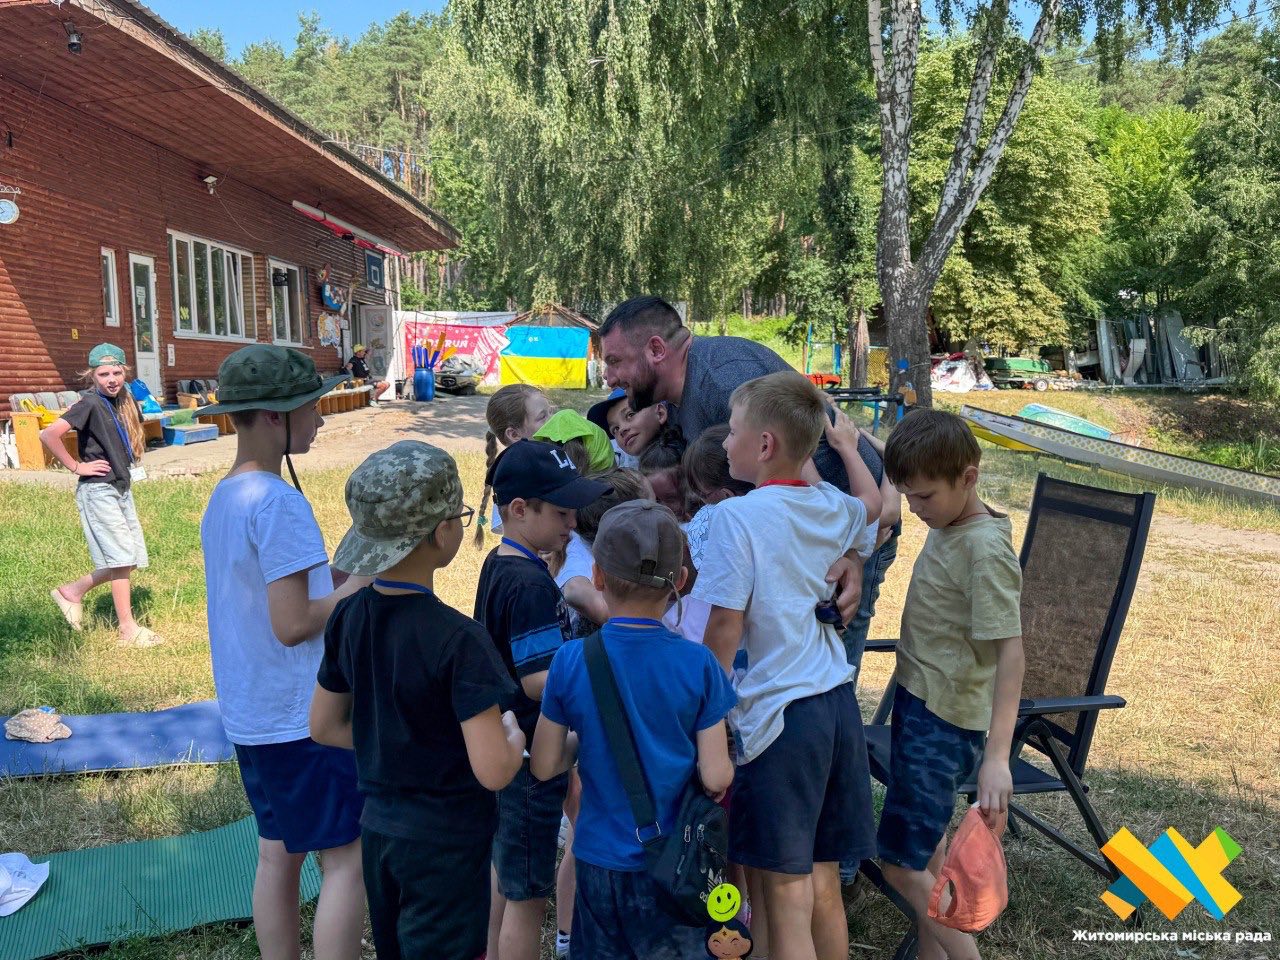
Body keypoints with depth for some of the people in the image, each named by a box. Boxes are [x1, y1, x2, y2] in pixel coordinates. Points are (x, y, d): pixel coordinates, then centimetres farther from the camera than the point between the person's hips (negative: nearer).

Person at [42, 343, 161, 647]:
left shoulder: (123, 400, 8)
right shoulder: (90, 403, -14)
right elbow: (49, 434, -24)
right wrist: (76, 466, -17)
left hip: (121, 488, 8)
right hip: (98, 491, -8)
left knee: (132, 559, 10)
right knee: (121, 558, -5)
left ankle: (72, 591, 26)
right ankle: (129, 630, 2)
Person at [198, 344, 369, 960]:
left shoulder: (222, 498, 8)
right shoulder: (279, 502, -21)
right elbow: (294, 624, -23)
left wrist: (343, 574, 7)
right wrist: (362, 583, -11)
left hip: (250, 715, 9)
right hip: (304, 716, -9)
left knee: (278, 853, 18)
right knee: (347, 857, 1)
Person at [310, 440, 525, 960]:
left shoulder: (348, 616, -5)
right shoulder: (458, 639, -26)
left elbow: (324, 727, 7)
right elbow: (493, 771, -26)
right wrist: (513, 732, -7)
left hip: (377, 829, 7)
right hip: (445, 843, -7)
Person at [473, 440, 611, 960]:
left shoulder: (497, 564, 6)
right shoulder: (530, 583, -24)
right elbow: (538, 680, -27)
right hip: (531, 757, -10)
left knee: (506, 873, 24)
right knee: (528, 894, 6)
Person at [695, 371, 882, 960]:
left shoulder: (737, 516, -13)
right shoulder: (832, 507, 5)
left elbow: (725, 627, -15)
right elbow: (872, 502, 30)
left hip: (779, 712, -7)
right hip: (837, 699, 7)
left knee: (785, 891, 4)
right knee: (823, 881, 18)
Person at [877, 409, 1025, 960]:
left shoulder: (985, 550, -22)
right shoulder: (947, 528, 3)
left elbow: (1010, 651, -26)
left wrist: (997, 756, -30)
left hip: (944, 722, -9)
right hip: (920, 702, 9)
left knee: (902, 864, -3)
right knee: (927, 845, 19)